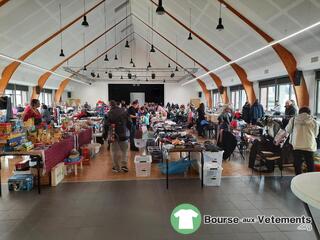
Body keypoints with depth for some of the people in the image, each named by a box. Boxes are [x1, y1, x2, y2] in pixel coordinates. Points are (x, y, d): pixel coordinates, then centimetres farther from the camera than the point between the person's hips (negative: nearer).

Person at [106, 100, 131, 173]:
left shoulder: (109, 113, -6)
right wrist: (129, 132, 11)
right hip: (124, 134, 2)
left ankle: (117, 167, 14)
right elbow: (128, 123, 2)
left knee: (115, 152, 8)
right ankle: (124, 165, 9)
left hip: (114, 135, -2)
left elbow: (107, 125, -6)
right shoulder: (124, 111, 1)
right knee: (124, 150, 14)